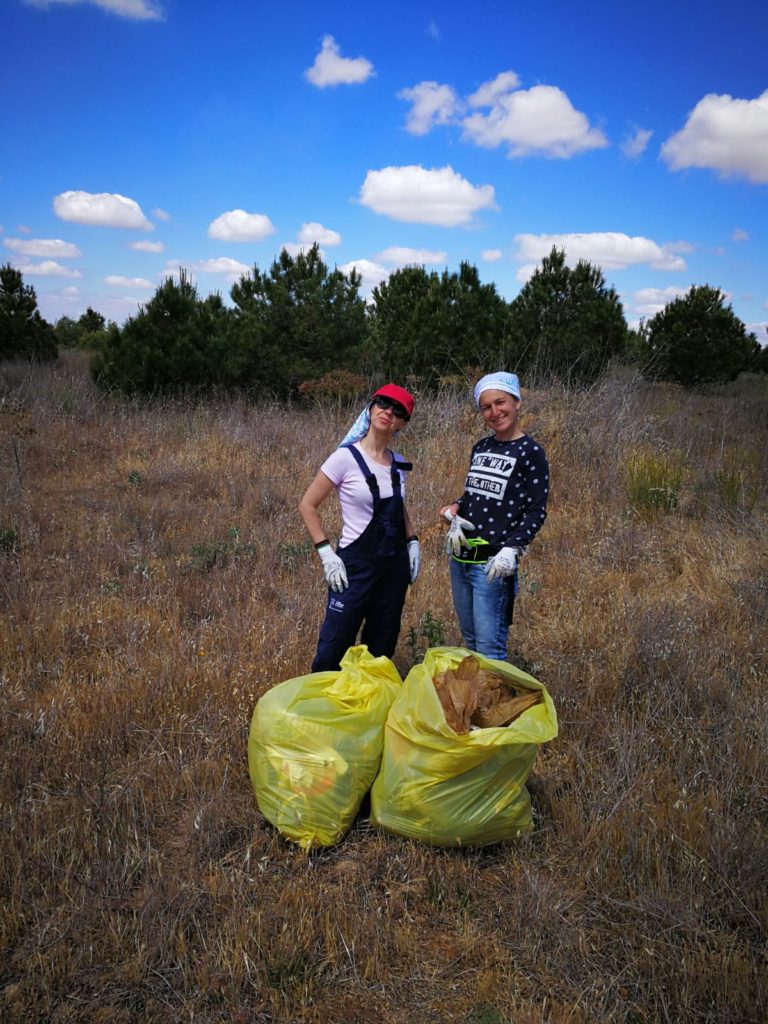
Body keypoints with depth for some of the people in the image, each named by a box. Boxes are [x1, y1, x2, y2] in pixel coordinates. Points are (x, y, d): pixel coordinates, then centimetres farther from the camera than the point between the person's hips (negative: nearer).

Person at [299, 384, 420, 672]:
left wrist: (412, 541, 10)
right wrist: (326, 554, -13)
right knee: (333, 650, -3)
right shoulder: (346, 457, -12)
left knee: (381, 650, 14)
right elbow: (307, 506, -9)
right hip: (356, 565, -6)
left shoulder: (398, 463, 5)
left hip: (394, 566, 6)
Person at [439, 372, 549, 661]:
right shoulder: (480, 448, 12)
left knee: (489, 647, -5)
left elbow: (536, 511, -9)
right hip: (460, 557, 7)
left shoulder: (530, 452, -7)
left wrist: (513, 549, -22)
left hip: (493, 562, -7)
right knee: (470, 640, 16)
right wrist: (455, 510, 1)